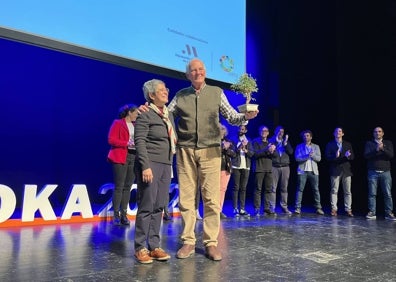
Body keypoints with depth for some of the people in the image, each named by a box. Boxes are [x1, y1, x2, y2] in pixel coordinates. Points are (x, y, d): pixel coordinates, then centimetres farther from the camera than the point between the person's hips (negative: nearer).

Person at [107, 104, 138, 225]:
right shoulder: (117, 123, 3)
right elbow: (111, 140, -6)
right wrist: (127, 143, -14)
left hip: (134, 157, 5)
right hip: (120, 157, -5)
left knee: (128, 187, 3)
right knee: (119, 187, -5)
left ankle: (124, 214, 8)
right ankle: (116, 215, 0)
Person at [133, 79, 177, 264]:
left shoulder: (169, 114, 17)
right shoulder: (145, 114, -6)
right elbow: (139, 141, -13)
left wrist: (171, 163, 14)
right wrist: (146, 166, -22)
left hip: (166, 165, 7)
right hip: (150, 164, -7)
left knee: (159, 207, 7)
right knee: (146, 207, -5)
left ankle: (154, 246, 14)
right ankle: (140, 248, 6)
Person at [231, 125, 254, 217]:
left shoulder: (248, 142, 17)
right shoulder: (234, 140, 8)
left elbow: (252, 153, 5)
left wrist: (245, 149, -13)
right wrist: (240, 147, -17)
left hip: (246, 167, 3)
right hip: (236, 166, -3)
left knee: (243, 188, 2)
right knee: (236, 188, -6)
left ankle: (242, 209, 5)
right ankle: (235, 209, -4)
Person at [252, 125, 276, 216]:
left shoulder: (270, 142, 20)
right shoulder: (256, 142, 6)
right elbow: (256, 154, -8)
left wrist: (272, 151, -11)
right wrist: (267, 150, -16)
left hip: (269, 169, 5)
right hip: (259, 168, -5)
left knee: (269, 189, 2)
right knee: (258, 189, -6)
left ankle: (267, 208, 7)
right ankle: (257, 209, -5)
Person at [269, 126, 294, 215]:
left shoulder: (286, 141, 15)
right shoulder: (271, 141, 6)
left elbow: (291, 152, 2)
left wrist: (285, 143, -9)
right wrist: (276, 142, -10)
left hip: (285, 167, 3)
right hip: (274, 167, -3)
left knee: (284, 188, 3)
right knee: (273, 188, -5)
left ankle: (284, 207, 8)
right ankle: (272, 207, -1)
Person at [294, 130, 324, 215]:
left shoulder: (316, 146, 14)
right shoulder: (299, 146, 8)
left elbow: (319, 158, 5)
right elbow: (297, 158, -4)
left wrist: (313, 155, -13)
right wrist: (307, 156, -15)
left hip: (313, 171, 2)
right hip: (302, 170, -2)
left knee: (316, 190, 2)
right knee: (300, 189, -5)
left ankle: (318, 208, 10)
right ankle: (298, 208, -3)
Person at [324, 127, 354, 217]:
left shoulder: (348, 144, 14)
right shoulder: (330, 144, 7)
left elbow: (352, 156, 7)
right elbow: (327, 156, -3)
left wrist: (348, 156, -16)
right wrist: (335, 156, -22)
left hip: (346, 170, 2)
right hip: (335, 170, -2)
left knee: (348, 191, 3)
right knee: (334, 190, -3)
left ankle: (348, 210, 8)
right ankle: (334, 209, 2)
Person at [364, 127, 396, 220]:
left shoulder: (388, 143, 11)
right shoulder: (369, 143, 9)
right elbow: (366, 156, -4)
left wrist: (383, 149, -19)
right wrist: (376, 150, -17)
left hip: (385, 172, 1)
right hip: (373, 172, -1)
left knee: (388, 194, -1)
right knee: (372, 194, -1)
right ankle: (372, 212, 4)